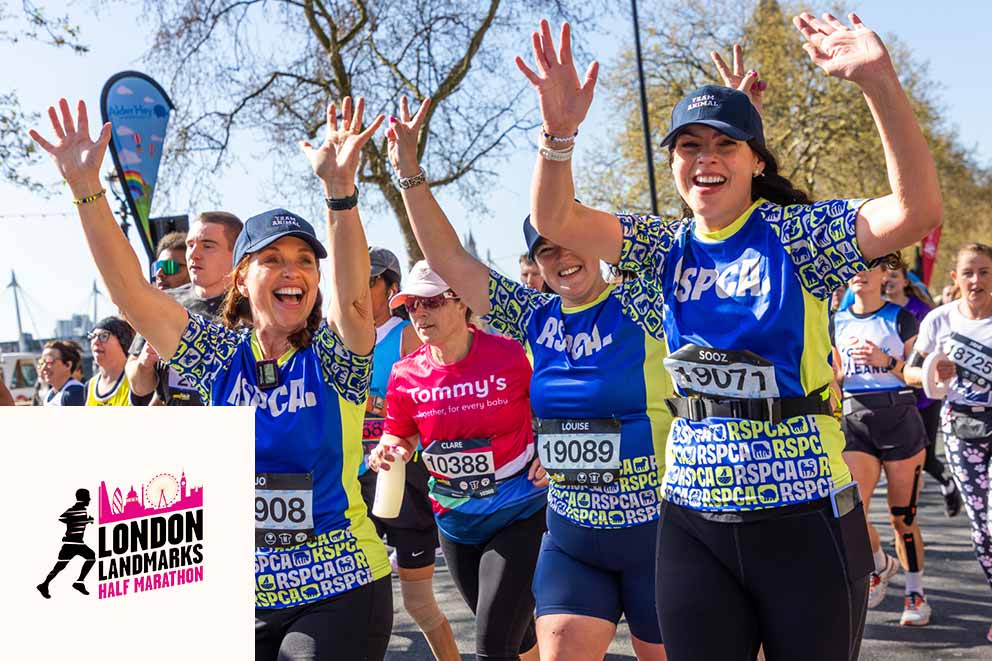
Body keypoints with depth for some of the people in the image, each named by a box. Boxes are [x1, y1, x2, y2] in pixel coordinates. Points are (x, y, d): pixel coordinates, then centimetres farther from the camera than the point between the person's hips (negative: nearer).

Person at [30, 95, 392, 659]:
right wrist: (87, 188, -18)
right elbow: (129, 290, -7)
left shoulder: (332, 357, -7)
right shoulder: (221, 356, 1)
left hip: (340, 594, -3)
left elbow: (353, 296, -28)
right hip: (244, 597, 3)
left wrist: (340, 188, -42)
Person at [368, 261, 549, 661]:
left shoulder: (511, 355, -14)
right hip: (457, 523, 5)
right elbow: (399, 436, 9)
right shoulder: (405, 375, -4)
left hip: (520, 516, -4)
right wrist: (389, 451, -13)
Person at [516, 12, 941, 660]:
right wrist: (559, 132, -25)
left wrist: (879, 80, -32)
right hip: (693, 525, 4)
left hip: (804, 520, -3)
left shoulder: (795, 232, -6)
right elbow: (553, 220, -6)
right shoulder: (666, 246, 5)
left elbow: (918, 211, -21)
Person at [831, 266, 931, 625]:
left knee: (902, 516, 2)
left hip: (900, 421, -2)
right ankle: (881, 564, 15)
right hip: (855, 423, 2)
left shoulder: (901, 319, 3)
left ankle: (915, 592, 20)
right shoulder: (838, 322, 13)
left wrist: (887, 361, -15)